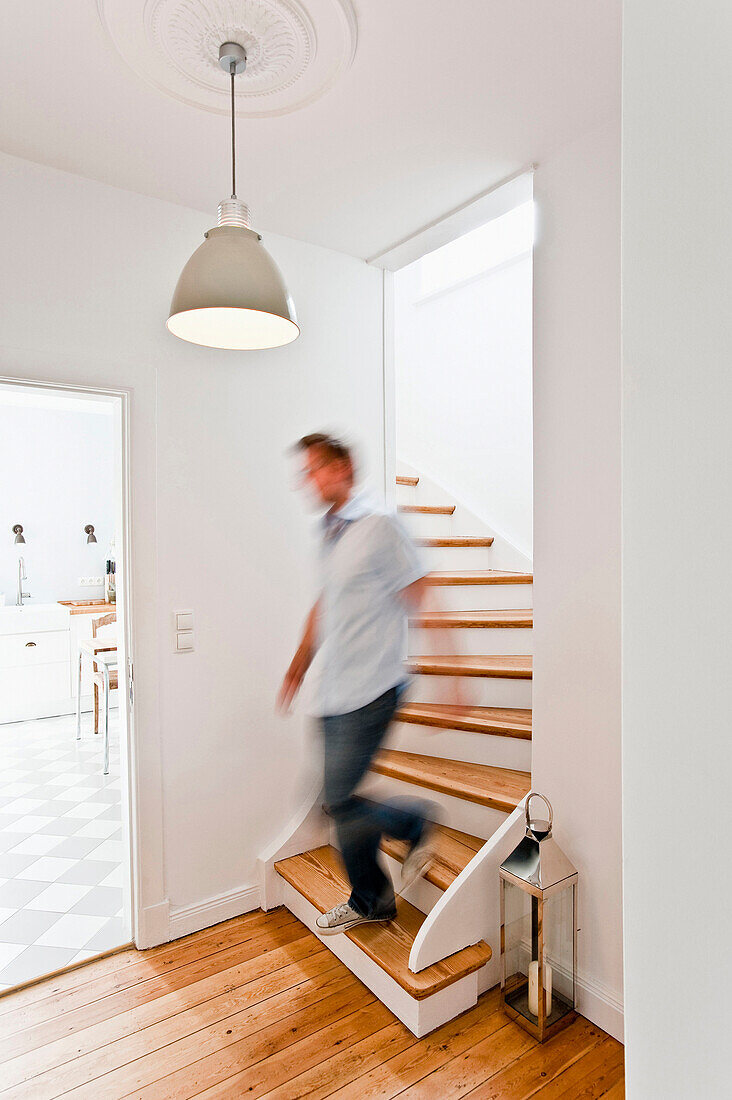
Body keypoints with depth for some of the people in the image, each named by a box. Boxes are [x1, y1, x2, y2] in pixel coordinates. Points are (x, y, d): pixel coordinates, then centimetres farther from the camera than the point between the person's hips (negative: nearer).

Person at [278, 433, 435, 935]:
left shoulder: (380, 526, -13)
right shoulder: (330, 532, 12)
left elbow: (422, 603, -14)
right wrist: (299, 665, 25)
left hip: (370, 690, -8)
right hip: (335, 692, 8)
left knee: (342, 801, -4)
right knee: (342, 802, 15)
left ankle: (416, 820, 23)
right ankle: (370, 901, 35)